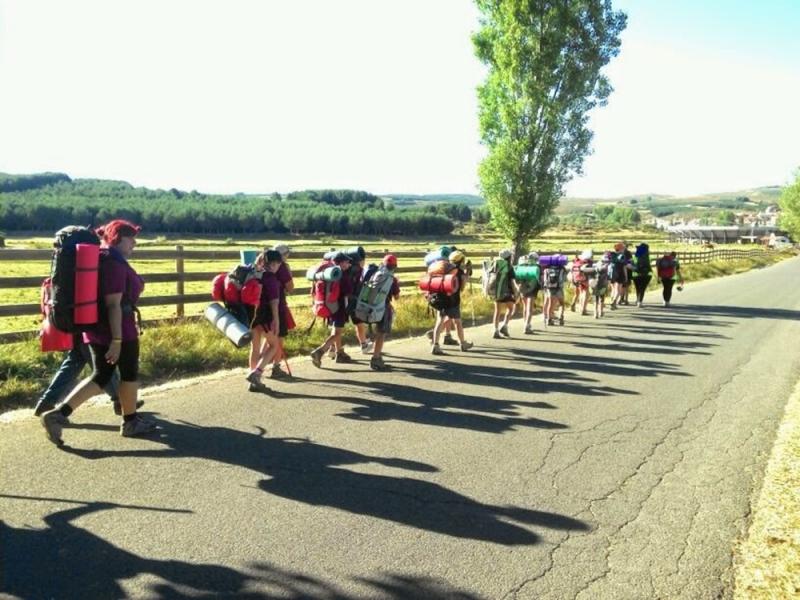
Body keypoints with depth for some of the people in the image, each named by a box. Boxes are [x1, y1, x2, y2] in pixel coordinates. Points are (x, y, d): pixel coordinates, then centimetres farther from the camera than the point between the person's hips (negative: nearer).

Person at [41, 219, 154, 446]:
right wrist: (117, 340, -24)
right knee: (129, 373, 8)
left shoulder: (99, 259, 12)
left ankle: (58, 414, 0)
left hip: (95, 328, 9)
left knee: (100, 376, 12)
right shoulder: (115, 263, -18)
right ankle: (130, 421, 21)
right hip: (118, 329, -9)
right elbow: (114, 304, -23)